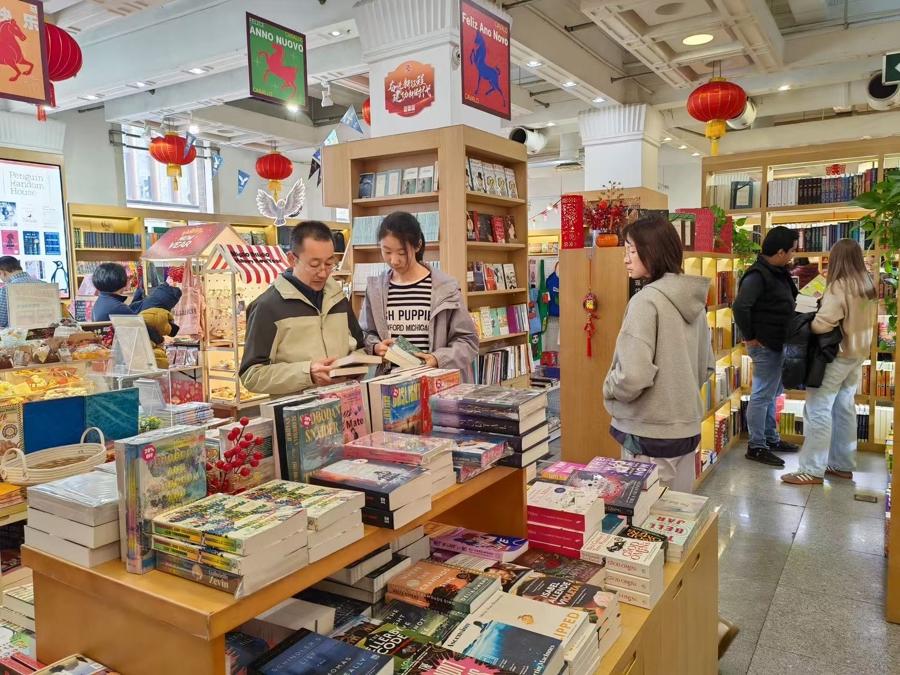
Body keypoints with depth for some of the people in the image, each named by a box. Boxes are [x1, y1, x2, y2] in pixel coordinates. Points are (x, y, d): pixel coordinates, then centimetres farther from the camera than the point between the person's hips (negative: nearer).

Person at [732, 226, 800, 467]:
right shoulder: (757, 275, -21)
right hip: (765, 346, -10)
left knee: (771, 394, 20)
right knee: (762, 395, -1)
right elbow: (739, 307, -30)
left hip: (777, 344, 10)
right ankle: (756, 446, 9)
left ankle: (771, 439, 34)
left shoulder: (778, 272, 9)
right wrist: (749, 337, -22)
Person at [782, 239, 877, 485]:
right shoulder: (868, 285, 6)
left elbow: (821, 324, -26)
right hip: (857, 353, 9)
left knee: (818, 410, -5)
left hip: (836, 355, -9)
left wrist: (804, 325, -8)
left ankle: (812, 470, -3)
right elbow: (867, 320, 16)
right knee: (844, 408, 15)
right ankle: (843, 465, 23)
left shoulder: (839, 287, -20)